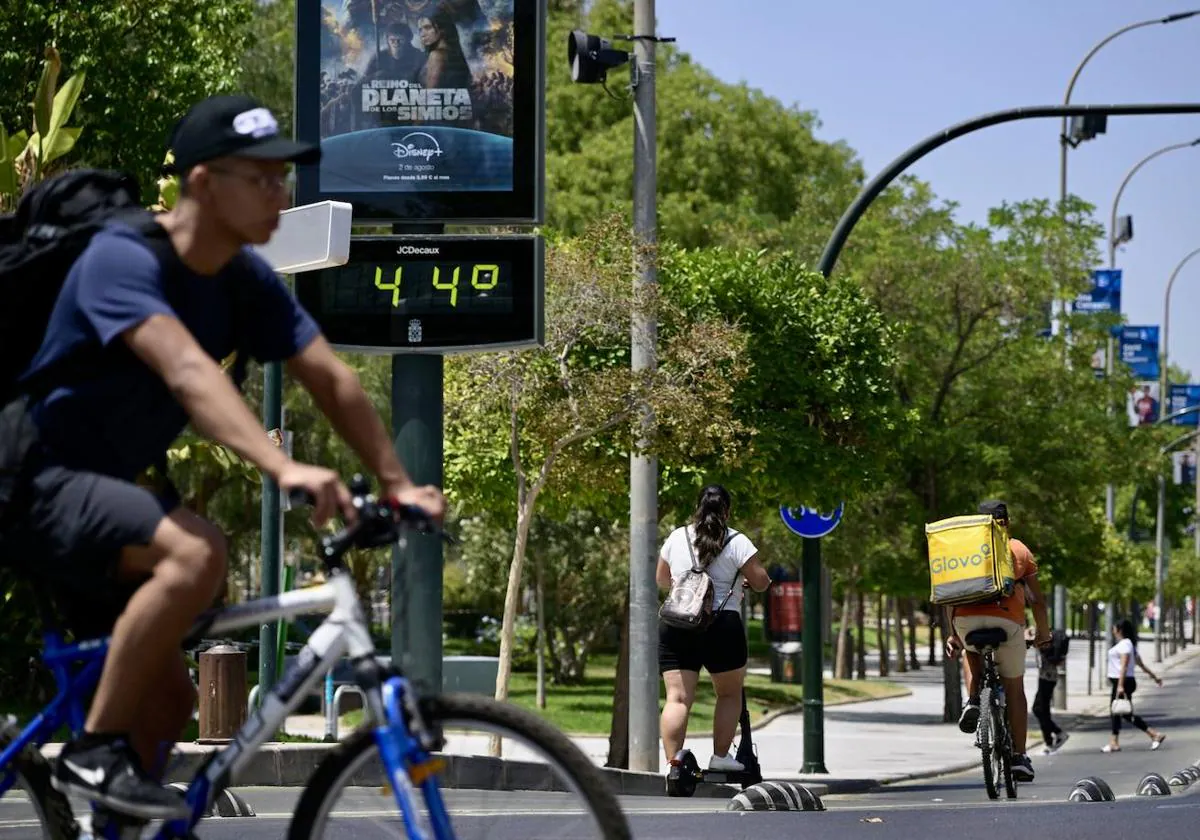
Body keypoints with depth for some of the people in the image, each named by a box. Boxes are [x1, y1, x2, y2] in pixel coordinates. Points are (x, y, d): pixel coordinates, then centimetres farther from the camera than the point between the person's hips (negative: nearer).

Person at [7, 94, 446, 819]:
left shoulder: (248, 282, 0)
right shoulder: (122, 261, -25)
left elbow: (332, 379, -2)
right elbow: (188, 372, -40)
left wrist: (399, 484, -15)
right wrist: (284, 468, -52)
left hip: (107, 488, 9)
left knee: (168, 703, 9)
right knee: (197, 551, -33)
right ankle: (94, 752, -22)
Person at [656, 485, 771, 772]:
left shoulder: (677, 538, 9)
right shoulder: (737, 542, -2)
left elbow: (661, 579, 22)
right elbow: (761, 582, -2)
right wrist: (745, 582, 20)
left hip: (675, 627, 3)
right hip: (722, 625, -2)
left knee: (677, 698, -1)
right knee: (730, 694, 15)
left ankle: (673, 760, -14)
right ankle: (720, 756, 10)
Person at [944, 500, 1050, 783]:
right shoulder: (1020, 550, 17)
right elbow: (1037, 600, 16)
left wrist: (952, 635, 23)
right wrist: (1043, 633, 29)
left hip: (966, 619, 1)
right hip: (1007, 620, -1)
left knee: (971, 652, 37)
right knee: (1014, 688, 14)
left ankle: (972, 702, 11)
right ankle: (1019, 757, 11)